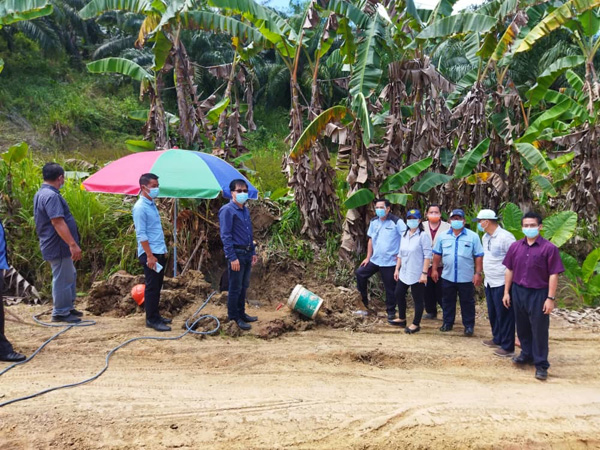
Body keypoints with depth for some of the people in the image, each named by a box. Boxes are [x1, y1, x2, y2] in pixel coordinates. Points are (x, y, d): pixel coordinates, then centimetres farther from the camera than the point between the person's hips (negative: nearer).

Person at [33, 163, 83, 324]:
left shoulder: (41, 193, 13)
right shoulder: (51, 196, -21)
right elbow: (58, 222, -28)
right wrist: (73, 244, -29)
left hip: (55, 245, 11)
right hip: (58, 246, -11)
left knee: (70, 275, 20)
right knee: (62, 279, 0)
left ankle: (68, 308, 30)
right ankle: (60, 313, 11)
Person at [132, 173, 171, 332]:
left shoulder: (152, 204, 13)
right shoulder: (140, 207, -15)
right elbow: (141, 234, -19)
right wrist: (149, 256, -21)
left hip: (159, 252, 9)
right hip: (150, 253, -9)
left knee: (157, 286, 14)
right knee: (152, 287, -3)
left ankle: (156, 315, 24)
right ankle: (151, 319, 5)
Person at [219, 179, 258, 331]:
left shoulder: (245, 210, 13)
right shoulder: (227, 210, -12)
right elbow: (226, 236, -16)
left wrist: (253, 252, 17)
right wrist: (232, 257, -20)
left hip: (247, 253, 8)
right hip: (236, 253, -8)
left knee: (244, 286, 15)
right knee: (235, 288, 0)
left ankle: (241, 313, 27)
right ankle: (234, 317, 10)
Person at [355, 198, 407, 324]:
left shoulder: (397, 222, -15)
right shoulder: (374, 221, 5)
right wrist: (368, 257, 12)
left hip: (390, 262, -6)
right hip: (375, 259, 6)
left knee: (390, 289, 4)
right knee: (360, 273, 9)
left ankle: (391, 313, 20)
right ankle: (364, 299, 28)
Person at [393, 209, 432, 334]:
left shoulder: (423, 236, -11)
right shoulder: (404, 235, 10)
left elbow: (427, 256, -14)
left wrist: (424, 273, -18)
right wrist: (397, 269, 13)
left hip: (417, 274, -7)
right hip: (404, 273, 7)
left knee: (418, 299, 2)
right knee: (399, 294, 14)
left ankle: (416, 324, 14)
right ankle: (402, 318, 32)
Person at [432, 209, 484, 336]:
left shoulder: (473, 236, -4)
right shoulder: (443, 236, 4)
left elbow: (478, 256, -3)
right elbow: (437, 254, 10)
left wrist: (478, 273, -7)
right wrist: (434, 269, 6)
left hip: (466, 278, -2)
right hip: (447, 277, 3)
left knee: (467, 303, 8)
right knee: (447, 301, 14)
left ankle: (469, 325, 20)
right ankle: (448, 322, 28)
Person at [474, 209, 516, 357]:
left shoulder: (505, 237, -19)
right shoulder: (485, 237, 8)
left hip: (502, 283, -9)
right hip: (489, 282, 9)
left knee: (504, 315, 1)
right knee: (493, 313, 19)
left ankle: (507, 347, 11)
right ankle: (497, 339, 34)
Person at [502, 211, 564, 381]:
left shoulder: (549, 248, -10)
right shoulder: (515, 247, 3)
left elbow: (553, 275, -10)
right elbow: (509, 270, 9)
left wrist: (551, 298, -12)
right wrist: (507, 292, 7)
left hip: (538, 294, -4)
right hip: (518, 292, 4)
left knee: (539, 330, 3)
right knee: (522, 327, 16)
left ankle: (541, 365, 13)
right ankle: (527, 354, 36)